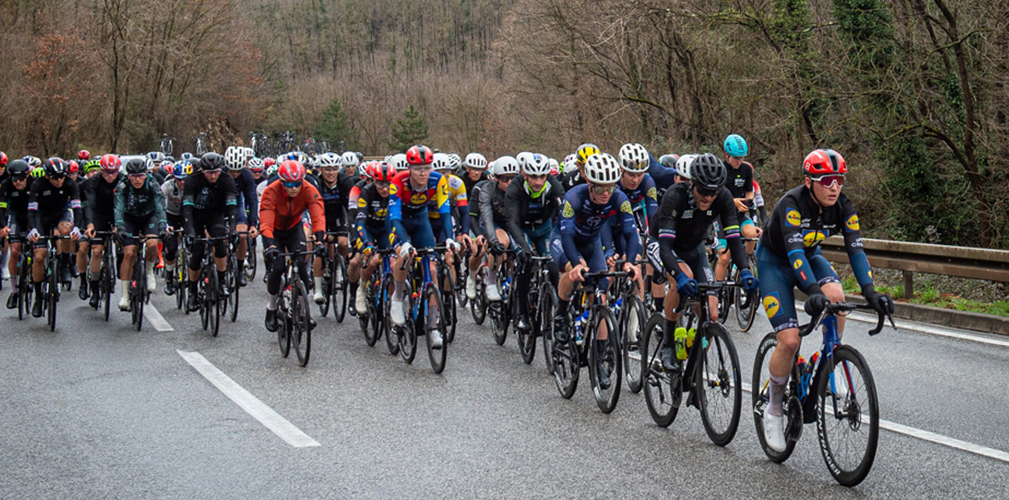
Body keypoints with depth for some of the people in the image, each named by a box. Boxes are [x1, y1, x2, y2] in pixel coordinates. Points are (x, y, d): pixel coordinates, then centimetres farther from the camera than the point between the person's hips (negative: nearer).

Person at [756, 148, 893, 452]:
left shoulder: (843, 207, -17)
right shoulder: (792, 204, -32)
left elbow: (855, 250, -22)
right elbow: (794, 251, -42)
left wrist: (869, 291, -37)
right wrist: (812, 291, -56)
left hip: (810, 257, 4)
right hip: (774, 261, -4)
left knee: (836, 295, -30)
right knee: (789, 340, -17)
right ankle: (774, 408, 4)